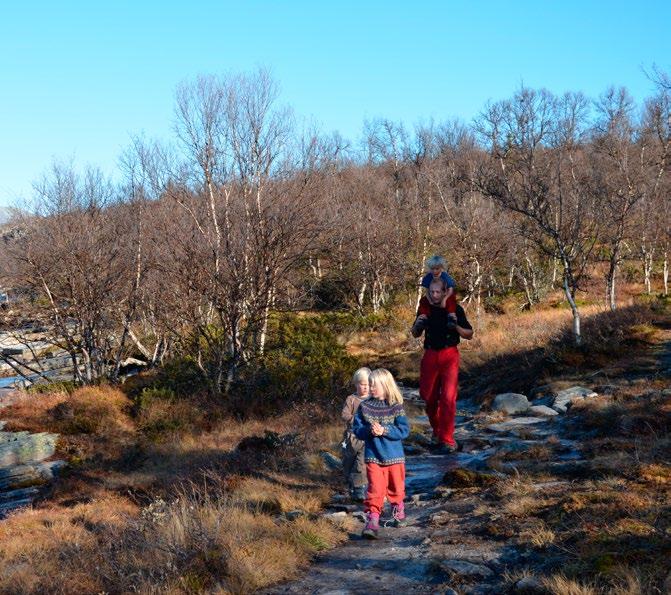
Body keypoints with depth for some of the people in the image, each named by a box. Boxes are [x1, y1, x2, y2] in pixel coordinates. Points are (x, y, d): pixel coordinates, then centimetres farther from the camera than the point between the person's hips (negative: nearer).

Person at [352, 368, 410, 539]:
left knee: (396, 488, 16)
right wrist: (369, 430, -20)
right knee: (375, 490, -9)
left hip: (394, 456, 0)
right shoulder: (364, 407, -1)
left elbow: (404, 430, -12)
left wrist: (384, 430, -23)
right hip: (373, 457, 0)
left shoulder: (396, 407, -7)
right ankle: (372, 521, -9)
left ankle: (398, 511, 40)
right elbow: (357, 429, 0)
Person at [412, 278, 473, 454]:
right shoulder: (425, 309, 4)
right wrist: (418, 324, -7)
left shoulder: (455, 309, -4)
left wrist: (456, 326, -19)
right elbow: (415, 334, 16)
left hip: (449, 355, -3)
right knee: (428, 396, 9)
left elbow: (469, 334, 1)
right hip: (430, 355, 3)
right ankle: (436, 429, 34)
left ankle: (447, 439, -4)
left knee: (448, 397, -9)